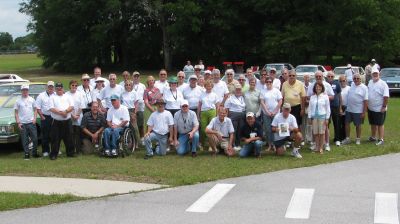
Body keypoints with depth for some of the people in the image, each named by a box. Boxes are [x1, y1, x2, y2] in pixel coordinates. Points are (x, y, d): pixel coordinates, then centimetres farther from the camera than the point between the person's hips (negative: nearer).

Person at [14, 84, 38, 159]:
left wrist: (35, 118, -4)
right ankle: (26, 154, 12)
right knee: (25, 140, 3)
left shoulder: (32, 99, 6)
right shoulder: (18, 101, 1)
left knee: (35, 139, 2)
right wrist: (18, 123, -6)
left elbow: (35, 109, 10)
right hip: (22, 124, -1)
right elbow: (16, 112, 1)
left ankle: (35, 153, 15)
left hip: (31, 122, 1)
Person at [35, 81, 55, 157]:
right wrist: (42, 116, -7)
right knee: (45, 135, 3)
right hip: (45, 117, -2)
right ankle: (45, 151, 10)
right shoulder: (41, 96, 1)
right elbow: (37, 107, -1)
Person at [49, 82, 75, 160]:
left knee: (69, 138, 7)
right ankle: (53, 154, 6)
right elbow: (52, 109, -7)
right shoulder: (52, 97, 6)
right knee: (55, 139, 0)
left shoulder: (67, 96, 13)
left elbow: (71, 107, 2)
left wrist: (65, 111, -17)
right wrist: (61, 112, -18)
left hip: (67, 121, 2)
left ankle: (70, 153, 17)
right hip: (56, 122, -2)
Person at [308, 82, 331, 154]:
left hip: (322, 116, -2)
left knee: (322, 133, 0)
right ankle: (317, 147, 12)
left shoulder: (325, 96, 1)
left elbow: (328, 108, 1)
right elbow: (310, 108, 11)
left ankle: (321, 148, 6)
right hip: (314, 116, 2)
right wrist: (309, 117, 6)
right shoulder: (312, 97, 8)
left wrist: (327, 118, -3)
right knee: (315, 133, 4)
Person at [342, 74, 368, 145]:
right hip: (349, 109, 5)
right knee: (347, 123, 7)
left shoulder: (364, 88, -10)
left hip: (358, 111, -5)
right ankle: (347, 138, 18)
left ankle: (358, 139, 20)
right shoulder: (352, 85, 7)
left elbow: (366, 101, -12)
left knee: (358, 125, 6)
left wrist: (364, 112, -16)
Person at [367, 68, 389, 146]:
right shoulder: (370, 82, 8)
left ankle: (381, 139, 4)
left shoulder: (383, 84, -14)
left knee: (380, 124, -2)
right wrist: (367, 105, 15)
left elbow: (386, 96, -17)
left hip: (379, 109, -7)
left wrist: (384, 106, -20)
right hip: (370, 108, 7)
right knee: (373, 124, 17)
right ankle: (373, 137, 30)